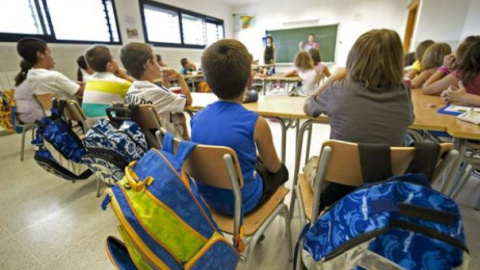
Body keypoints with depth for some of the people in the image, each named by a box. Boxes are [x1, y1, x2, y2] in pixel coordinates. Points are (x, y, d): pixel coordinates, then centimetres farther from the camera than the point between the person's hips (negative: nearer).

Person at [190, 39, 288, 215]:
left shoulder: (197, 118, -12)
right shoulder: (255, 123, -27)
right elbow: (273, 167, -9)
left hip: (208, 198, 5)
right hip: (242, 201, -4)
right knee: (281, 171, 22)